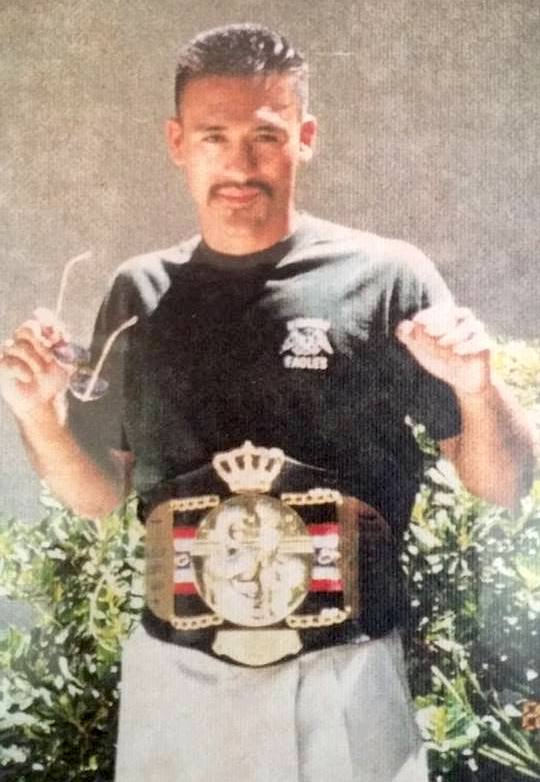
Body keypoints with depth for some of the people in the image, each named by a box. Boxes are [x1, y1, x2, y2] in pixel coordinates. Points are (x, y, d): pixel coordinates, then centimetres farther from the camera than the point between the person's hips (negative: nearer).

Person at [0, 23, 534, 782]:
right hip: (176, 672, 3)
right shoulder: (138, 297, 2)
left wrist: (479, 387, -23)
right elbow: (104, 495, 10)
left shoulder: (386, 278, -8)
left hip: (344, 674, -2)